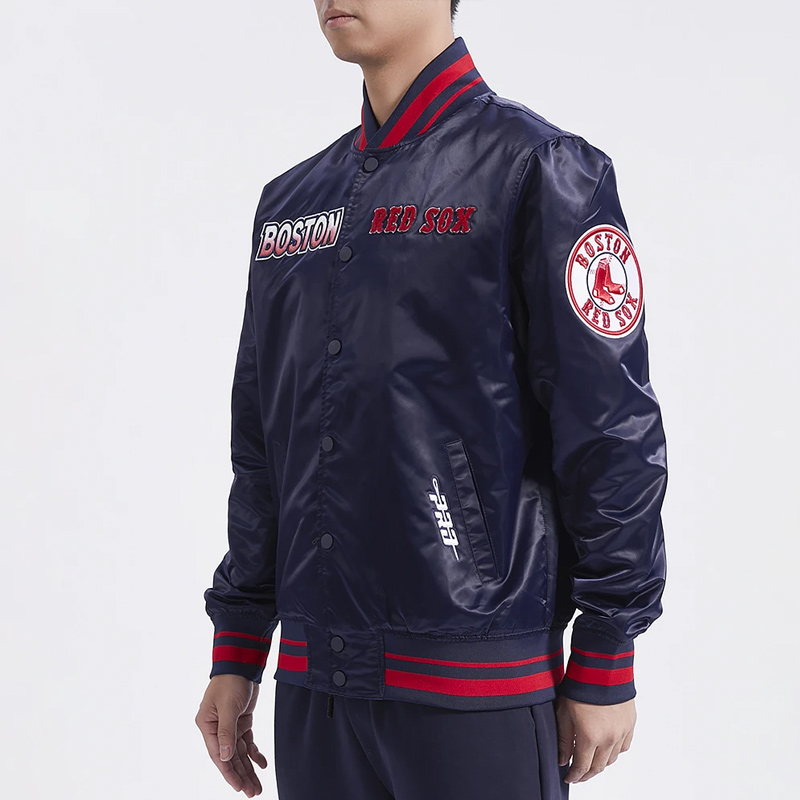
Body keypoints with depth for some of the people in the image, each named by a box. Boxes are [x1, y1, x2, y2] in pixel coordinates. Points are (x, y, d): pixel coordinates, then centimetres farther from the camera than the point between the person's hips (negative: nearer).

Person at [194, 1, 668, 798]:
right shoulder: (289, 200, 14)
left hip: (478, 683, -5)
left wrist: (605, 668, -9)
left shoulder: (537, 166, -4)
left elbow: (613, 430, -8)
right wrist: (235, 654, 13)